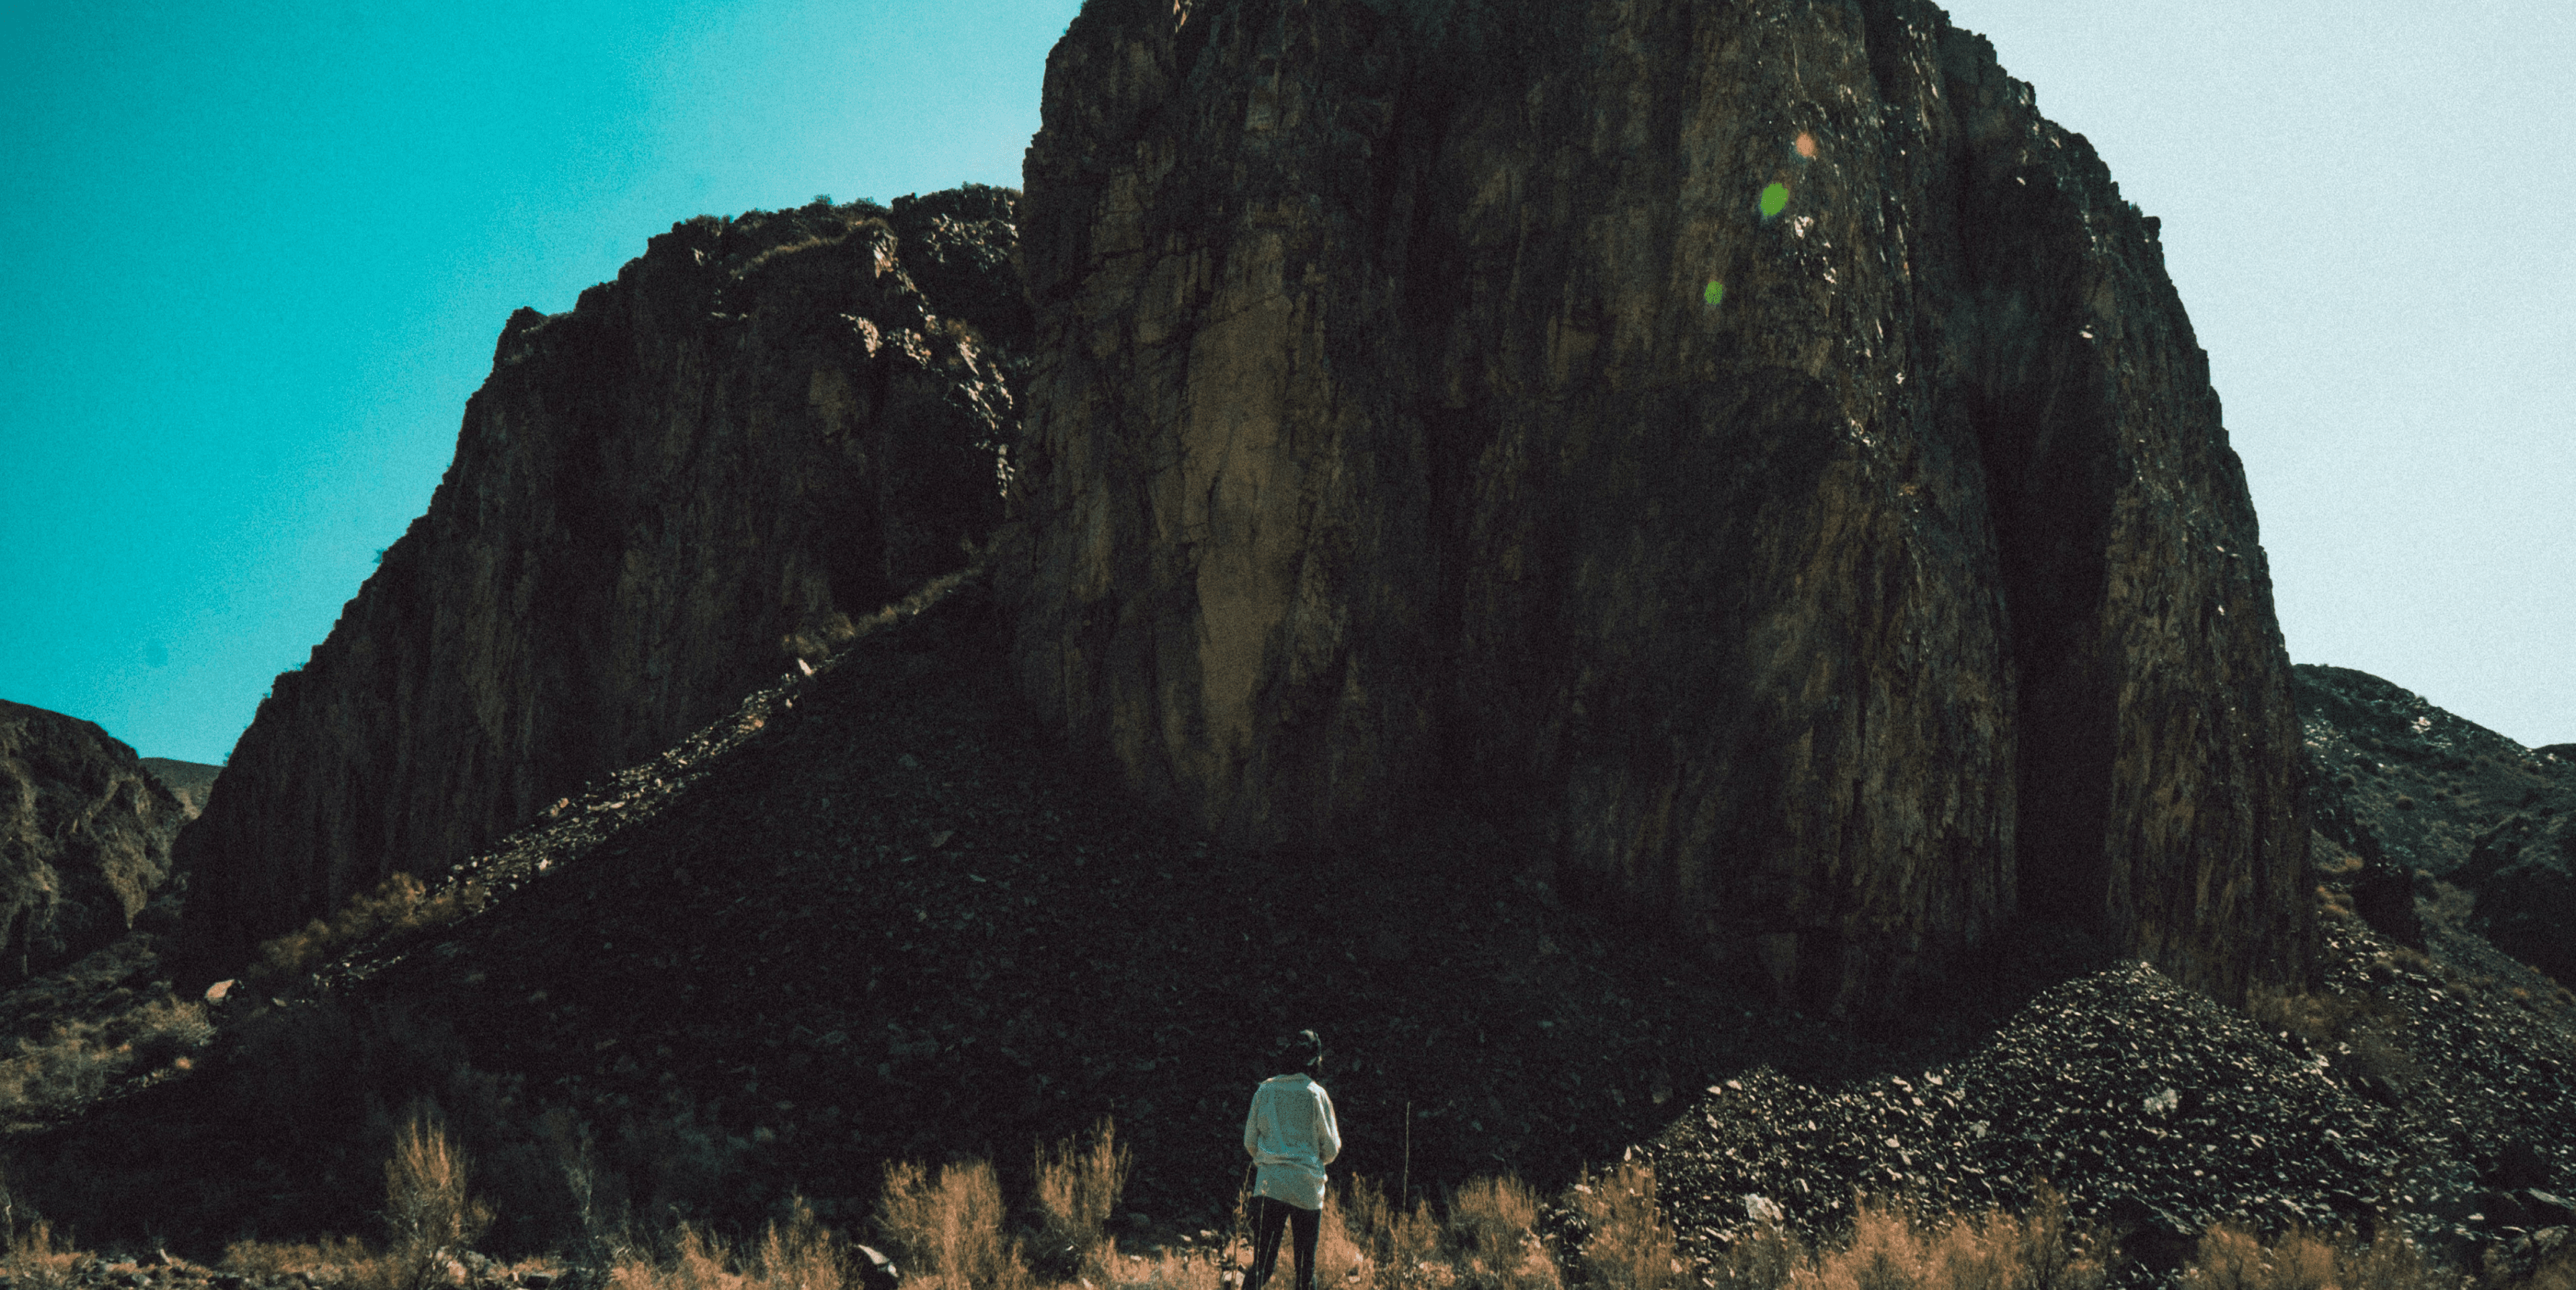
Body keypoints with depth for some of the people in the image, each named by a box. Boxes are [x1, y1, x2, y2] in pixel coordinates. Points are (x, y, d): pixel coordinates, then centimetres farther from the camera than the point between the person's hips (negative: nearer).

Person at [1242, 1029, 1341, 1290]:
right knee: (1305, 1268, 9)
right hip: (1306, 1188, -2)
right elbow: (1331, 1148, 2)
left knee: (1262, 1266, 0)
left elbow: (1250, 1141, 10)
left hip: (1269, 1185, 2)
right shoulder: (1317, 1094, -2)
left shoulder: (1265, 1090, 6)